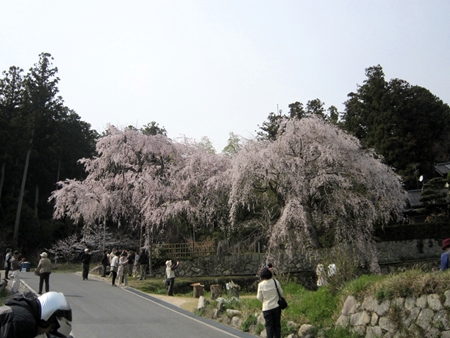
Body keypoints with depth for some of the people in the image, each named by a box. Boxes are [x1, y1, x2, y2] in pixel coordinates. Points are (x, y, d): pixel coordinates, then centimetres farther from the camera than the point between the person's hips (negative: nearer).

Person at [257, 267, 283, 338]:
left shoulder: (261, 285, -11)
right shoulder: (276, 282, -6)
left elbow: (259, 298, -6)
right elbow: (281, 293, 3)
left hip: (267, 308, -2)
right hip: (277, 306, 2)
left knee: (269, 326, 7)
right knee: (277, 325, 14)